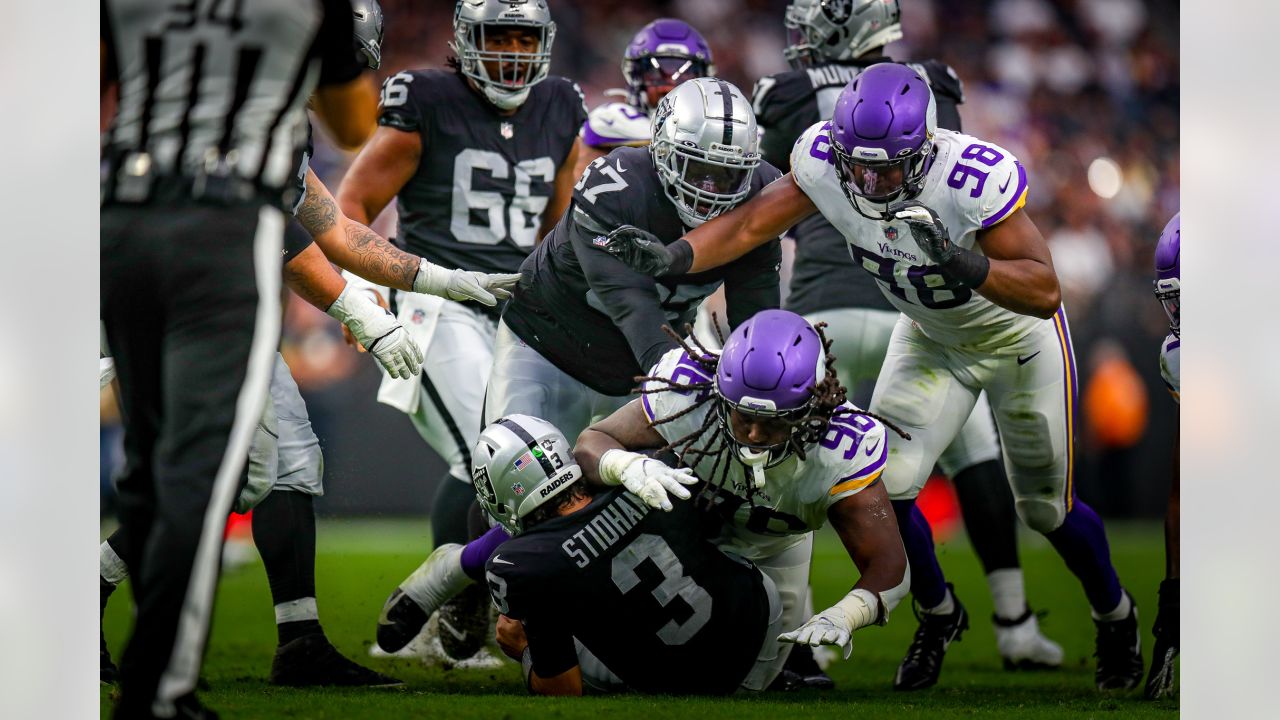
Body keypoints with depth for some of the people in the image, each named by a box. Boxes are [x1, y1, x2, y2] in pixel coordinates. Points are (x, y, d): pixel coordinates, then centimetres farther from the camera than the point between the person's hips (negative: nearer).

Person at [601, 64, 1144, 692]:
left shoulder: (975, 179, -40)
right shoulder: (824, 162, -27)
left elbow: (1044, 292, -38)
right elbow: (751, 225, -17)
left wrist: (964, 265, -54)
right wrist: (669, 257, -33)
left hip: (1016, 335, -4)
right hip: (929, 335, 4)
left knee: (1046, 508, 7)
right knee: (884, 487, -7)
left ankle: (1116, 617, 38)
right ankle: (938, 616, 22)